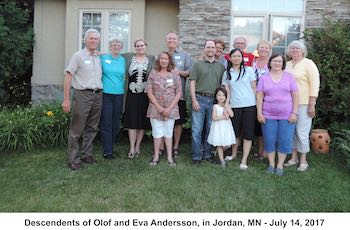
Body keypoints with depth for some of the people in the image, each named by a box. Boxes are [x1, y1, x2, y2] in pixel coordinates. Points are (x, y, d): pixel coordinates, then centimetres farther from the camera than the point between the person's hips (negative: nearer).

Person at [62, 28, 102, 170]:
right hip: (82, 95, -6)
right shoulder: (78, 56, -1)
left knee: (92, 128, 12)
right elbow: (68, 77, -6)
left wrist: (99, 93, 9)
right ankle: (73, 160, 7)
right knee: (76, 129, -2)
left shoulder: (99, 58, 15)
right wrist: (66, 99, -12)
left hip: (98, 95, 6)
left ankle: (87, 155, 25)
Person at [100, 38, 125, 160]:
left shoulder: (123, 60, 11)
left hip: (119, 95, 4)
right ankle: (107, 151, 4)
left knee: (116, 123, 8)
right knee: (106, 123, -3)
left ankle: (110, 147, 24)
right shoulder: (103, 57, 2)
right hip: (106, 94, -3)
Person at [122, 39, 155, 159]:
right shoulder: (128, 57, 8)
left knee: (143, 122, 5)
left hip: (145, 94, 0)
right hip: (132, 94, 0)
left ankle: (137, 146, 18)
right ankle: (132, 148, 7)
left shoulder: (152, 59, 7)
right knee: (132, 120, 0)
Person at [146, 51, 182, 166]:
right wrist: (159, 107, -9)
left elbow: (179, 93, 0)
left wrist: (169, 108, -9)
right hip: (155, 108, 0)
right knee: (157, 133, 4)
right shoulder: (153, 74, 2)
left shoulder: (175, 75, 3)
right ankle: (156, 156, 16)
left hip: (171, 109, 0)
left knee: (168, 133, 7)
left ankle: (169, 156, 16)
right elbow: (149, 92, -1)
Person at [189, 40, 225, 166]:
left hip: (214, 100, 2)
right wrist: (194, 100, -9)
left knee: (211, 129, 8)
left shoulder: (221, 66, 13)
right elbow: (192, 83, 0)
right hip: (199, 99, -2)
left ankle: (207, 154, 20)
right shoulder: (197, 64, 7)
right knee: (196, 129, -2)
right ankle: (196, 156, 6)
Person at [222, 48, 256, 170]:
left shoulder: (249, 70, 4)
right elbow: (228, 91, 9)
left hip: (249, 105, -2)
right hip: (234, 106, 2)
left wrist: (258, 104, 0)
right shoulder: (227, 73, 9)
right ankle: (233, 154, 32)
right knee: (234, 132, 10)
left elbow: (254, 87, 4)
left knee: (248, 133, -1)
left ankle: (244, 160, 6)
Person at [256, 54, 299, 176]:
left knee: (284, 140, 3)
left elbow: (295, 95, 2)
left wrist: (294, 113, -5)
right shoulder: (263, 77, 5)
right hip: (268, 116, 0)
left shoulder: (289, 76, 4)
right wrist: (259, 113, -5)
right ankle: (271, 164, 21)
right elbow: (259, 96, 1)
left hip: (286, 116, 0)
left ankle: (280, 165, 18)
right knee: (269, 140, 6)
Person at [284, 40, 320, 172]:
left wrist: (311, 105, -12)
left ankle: (303, 161, 13)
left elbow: (315, 84, -7)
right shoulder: (287, 64, 12)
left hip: (304, 104, -5)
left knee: (302, 132, -1)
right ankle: (294, 158, 23)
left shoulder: (308, 64, -3)